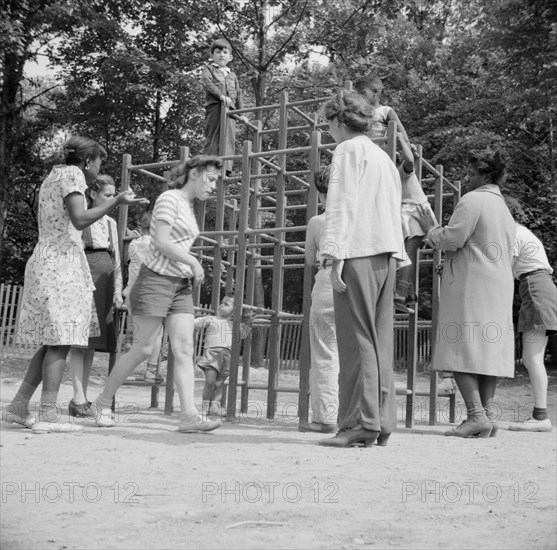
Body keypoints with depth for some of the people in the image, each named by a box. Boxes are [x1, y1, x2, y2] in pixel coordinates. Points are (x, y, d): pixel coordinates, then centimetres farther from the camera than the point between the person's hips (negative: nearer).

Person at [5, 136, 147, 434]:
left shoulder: (52, 177, 24)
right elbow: (79, 220, -18)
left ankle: (19, 406, 12)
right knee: (62, 340, -11)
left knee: (54, 342, 10)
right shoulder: (72, 174, -5)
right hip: (61, 261, -10)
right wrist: (116, 201, -19)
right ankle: (47, 415, -13)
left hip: (45, 261, 10)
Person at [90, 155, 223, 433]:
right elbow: (161, 242, -16)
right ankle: (103, 402, 14)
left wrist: (192, 269, 7)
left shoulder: (188, 206, 19)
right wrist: (193, 262, -12)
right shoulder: (169, 198, -7)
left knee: (184, 349, -5)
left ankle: (189, 414, -10)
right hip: (156, 279, -8)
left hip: (181, 284, 8)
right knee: (143, 348, -3)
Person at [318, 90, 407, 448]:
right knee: (380, 341, 7)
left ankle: (361, 424, -10)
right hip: (387, 255, 8)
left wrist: (335, 255, -16)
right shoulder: (384, 156, 26)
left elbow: (342, 204, -11)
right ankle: (383, 423, 8)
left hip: (358, 252, -8)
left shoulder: (349, 150, 0)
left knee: (357, 340, -9)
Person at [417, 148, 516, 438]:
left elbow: (451, 240, -14)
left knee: (462, 351, -9)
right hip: (499, 289, 9)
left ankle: (476, 415, -15)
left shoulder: (472, 200, -6)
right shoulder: (505, 209, 23)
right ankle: (489, 413, 5)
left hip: (470, 287, -9)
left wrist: (430, 229, 5)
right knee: (487, 349, 7)